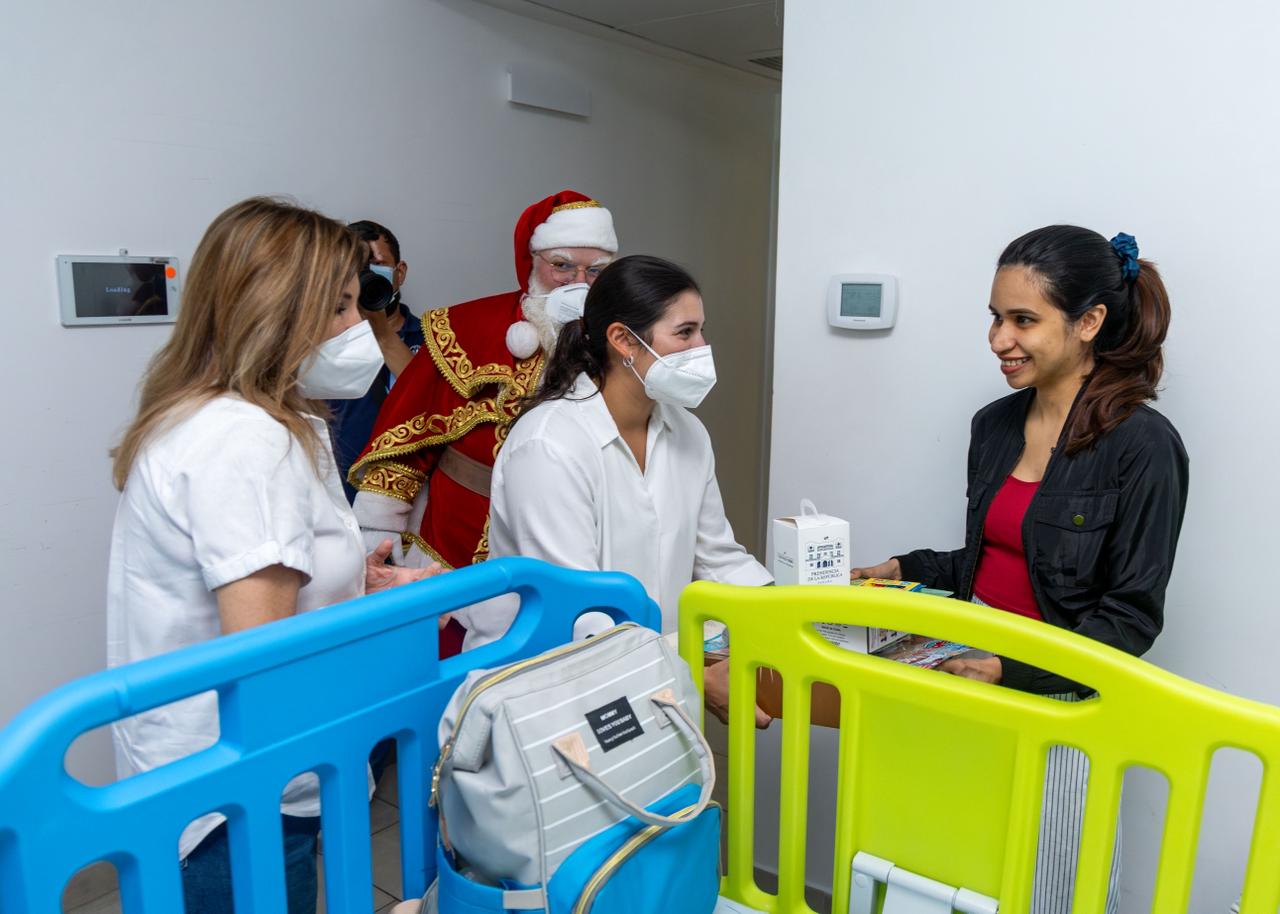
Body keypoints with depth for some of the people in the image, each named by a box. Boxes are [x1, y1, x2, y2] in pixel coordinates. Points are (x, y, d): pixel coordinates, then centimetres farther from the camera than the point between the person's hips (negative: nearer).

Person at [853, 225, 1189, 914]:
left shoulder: (1142, 445, -15)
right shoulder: (994, 424, 3)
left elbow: (1131, 616, -14)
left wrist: (1013, 669, -23)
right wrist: (905, 572, 0)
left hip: (1059, 698, -5)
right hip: (971, 677, 6)